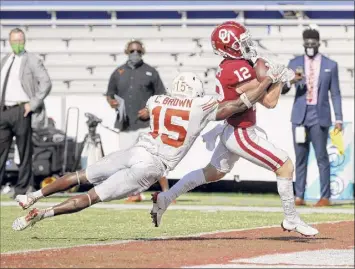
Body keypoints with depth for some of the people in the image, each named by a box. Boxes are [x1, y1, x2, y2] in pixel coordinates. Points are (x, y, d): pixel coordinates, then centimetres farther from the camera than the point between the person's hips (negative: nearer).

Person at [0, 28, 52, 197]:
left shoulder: (32, 61, -2)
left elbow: (46, 83, -9)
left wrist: (33, 104, -13)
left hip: (21, 111, -5)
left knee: (24, 152, 1)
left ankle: (22, 188, 6)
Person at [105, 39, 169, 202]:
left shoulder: (150, 72, 6)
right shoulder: (118, 72, 13)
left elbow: (161, 97, 5)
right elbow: (109, 95, 19)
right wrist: (112, 102, -4)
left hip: (147, 124, -3)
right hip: (126, 125, 3)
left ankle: (166, 192, -7)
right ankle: (136, 194, 14)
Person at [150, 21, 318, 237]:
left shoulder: (228, 66, 6)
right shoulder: (239, 69, -23)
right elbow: (269, 101, -20)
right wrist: (281, 78, -6)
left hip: (230, 130, 10)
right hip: (241, 134, -10)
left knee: (213, 173, 22)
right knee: (285, 166, -3)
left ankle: (165, 198, 25)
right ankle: (291, 220, 5)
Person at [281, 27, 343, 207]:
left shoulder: (330, 65, 4)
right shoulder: (295, 63, 7)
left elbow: (335, 94, 5)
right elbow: (282, 89, 0)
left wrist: (339, 119, 0)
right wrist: (292, 80, -22)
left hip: (319, 116, -2)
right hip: (300, 116, 2)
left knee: (321, 156, -5)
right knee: (300, 156, 4)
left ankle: (325, 197, -2)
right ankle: (299, 196, 5)